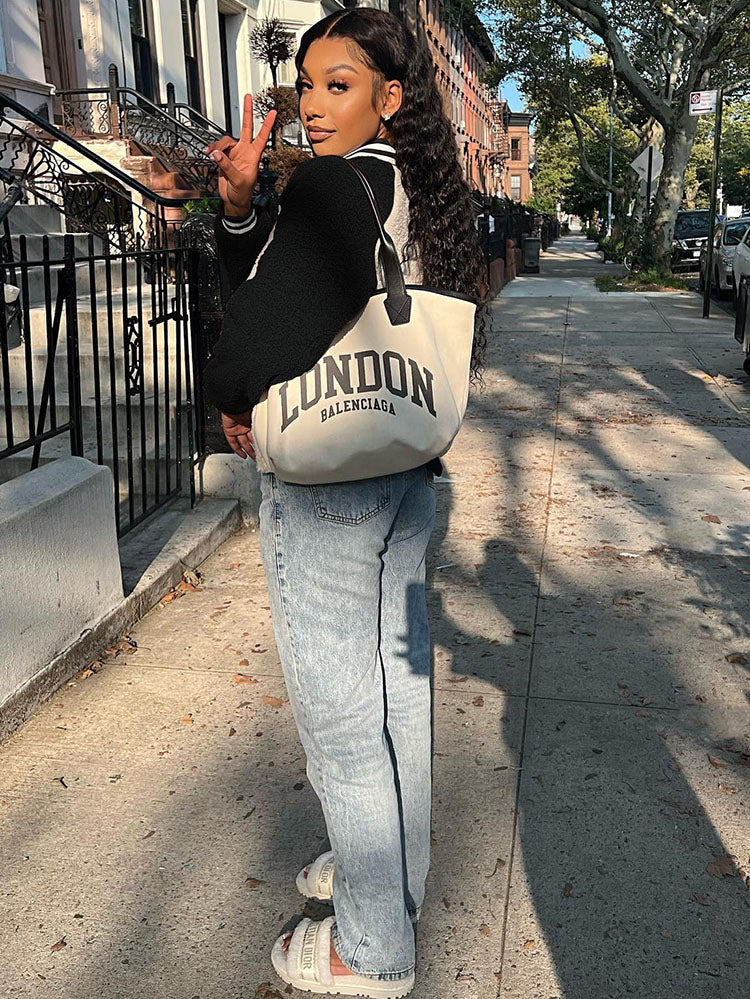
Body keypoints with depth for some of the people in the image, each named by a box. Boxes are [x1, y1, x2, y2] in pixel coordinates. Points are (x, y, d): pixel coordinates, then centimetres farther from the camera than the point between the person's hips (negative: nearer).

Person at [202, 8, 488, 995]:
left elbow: (262, 332, -26)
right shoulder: (417, 189, 10)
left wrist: (233, 404, -6)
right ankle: (391, 875, 41)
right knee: (396, 682, 20)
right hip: (407, 472, 9)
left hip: (324, 485, -9)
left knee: (339, 712, 4)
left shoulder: (333, 184, -17)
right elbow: (277, 275, 15)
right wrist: (241, 203, 0)